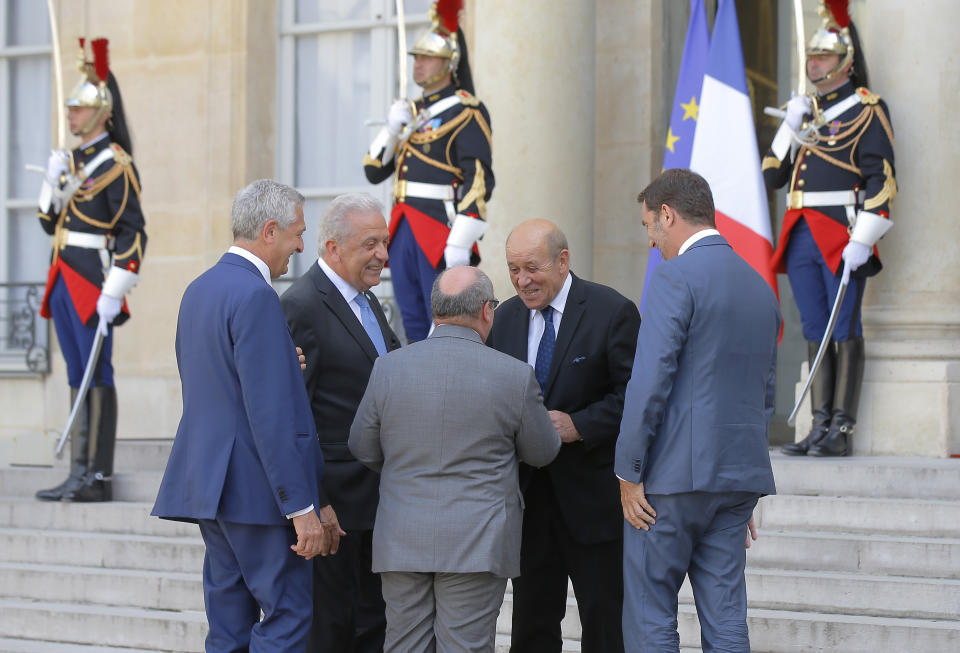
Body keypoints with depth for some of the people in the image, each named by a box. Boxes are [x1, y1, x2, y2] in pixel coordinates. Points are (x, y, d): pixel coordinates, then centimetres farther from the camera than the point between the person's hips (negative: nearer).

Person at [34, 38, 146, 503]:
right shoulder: (72, 159, 16)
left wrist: (113, 292, -21)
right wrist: (53, 182, 1)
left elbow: (133, 234, -15)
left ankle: (99, 478, -4)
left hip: (93, 282, -9)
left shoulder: (115, 163, -10)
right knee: (78, 377, 9)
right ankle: (79, 474, 12)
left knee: (97, 376, -6)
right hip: (64, 282, 9)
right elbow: (51, 222, 19)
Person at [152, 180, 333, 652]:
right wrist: (302, 508, -19)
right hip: (254, 488, -9)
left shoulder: (199, 290, 14)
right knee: (289, 612, -5)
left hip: (209, 481, 9)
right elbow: (270, 414, -20)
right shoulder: (254, 296, -15)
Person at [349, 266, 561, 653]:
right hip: (476, 544, -2)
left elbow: (363, 450, 7)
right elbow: (542, 453, 6)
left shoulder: (389, 368, -2)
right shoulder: (514, 376, -8)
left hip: (402, 543, 2)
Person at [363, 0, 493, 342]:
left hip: (441, 235, -8)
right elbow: (374, 172, 18)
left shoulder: (465, 112, -6)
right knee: (414, 325, 9)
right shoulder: (412, 111, 18)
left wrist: (461, 242, -21)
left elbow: (479, 181, -15)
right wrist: (392, 128, 0)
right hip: (403, 231, 8)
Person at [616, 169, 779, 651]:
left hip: (676, 472, -7)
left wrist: (628, 473, -10)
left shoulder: (677, 275, -10)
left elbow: (651, 381, -16)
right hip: (739, 474, 7)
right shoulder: (759, 286, 15)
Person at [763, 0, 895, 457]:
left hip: (842, 236, -7)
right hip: (801, 236, 7)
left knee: (844, 331, -5)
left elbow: (882, 178, -11)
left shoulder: (866, 110, -3)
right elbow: (772, 176, 17)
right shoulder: (806, 111, 19)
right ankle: (820, 428, 8)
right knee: (815, 333, 7)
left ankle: (842, 431, -5)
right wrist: (790, 127, 2)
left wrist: (862, 240, -19)